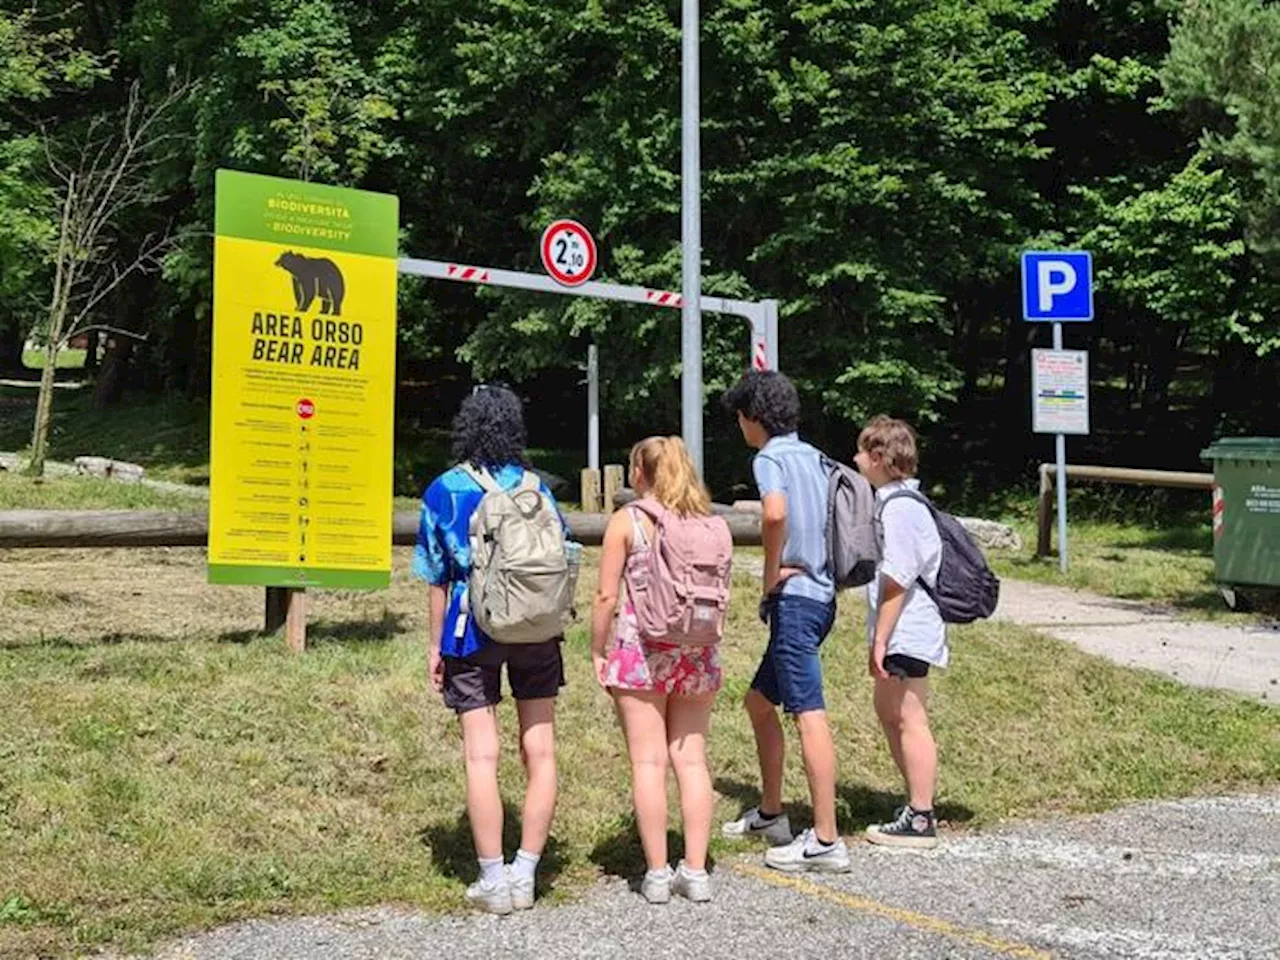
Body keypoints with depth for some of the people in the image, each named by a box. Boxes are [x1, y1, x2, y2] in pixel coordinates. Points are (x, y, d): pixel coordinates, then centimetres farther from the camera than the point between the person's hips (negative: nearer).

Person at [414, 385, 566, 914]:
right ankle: (525, 874, 11)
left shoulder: (444, 491, -1)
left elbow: (438, 579, 1)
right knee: (540, 751, 8)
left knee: (482, 756, 2)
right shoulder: (535, 487, 5)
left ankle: (494, 880, 4)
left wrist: (435, 646, 8)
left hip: (473, 632, -2)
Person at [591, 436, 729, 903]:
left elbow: (606, 595, -7)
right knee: (692, 759, 8)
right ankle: (696, 871, 9)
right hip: (698, 653, 4)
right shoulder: (715, 524, 7)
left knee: (648, 762, 1)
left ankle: (657, 873, 3)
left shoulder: (627, 521, -5)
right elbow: (723, 594, 12)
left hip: (640, 651, -4)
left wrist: (598, 652, 2)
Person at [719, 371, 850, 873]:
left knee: (808, 712, -9)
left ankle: (825, 840, -9)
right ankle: (770, 813, 29)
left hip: (794, 597, -9)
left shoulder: (770, 458, -10)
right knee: (759, 701, 20)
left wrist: (771, 574, -15)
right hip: (820, 592, 9)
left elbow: (775, 513, -30)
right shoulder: (814, 457, 16)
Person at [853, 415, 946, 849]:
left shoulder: (899, 507, -17)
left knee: (909, 719, -4)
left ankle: (920, 821, 2)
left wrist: (880, 640, -20)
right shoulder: (895, 500, 15)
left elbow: (896, 581, -21)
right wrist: (880, 639, 21)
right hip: (902, 632, 11)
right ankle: (918, 806, 27)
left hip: (906, 632, -11)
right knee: (889, 712, 18)